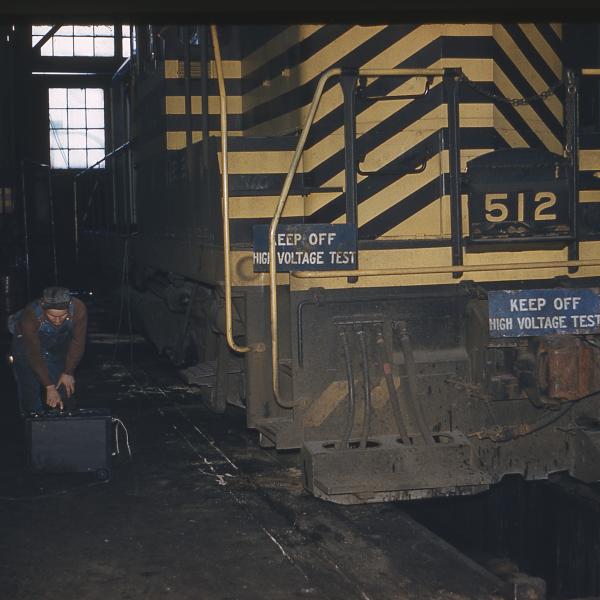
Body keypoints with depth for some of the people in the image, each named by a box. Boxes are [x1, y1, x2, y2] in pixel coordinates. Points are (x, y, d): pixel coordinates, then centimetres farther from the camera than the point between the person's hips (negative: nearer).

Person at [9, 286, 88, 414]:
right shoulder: (30, 316, -38)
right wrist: (50, 387, -34)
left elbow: (77, 343, -19)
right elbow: (34, 355, -32)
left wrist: (68, 372, -15)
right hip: (28, 344, -2)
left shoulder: (78, 309, -33)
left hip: (59, 348, 2)